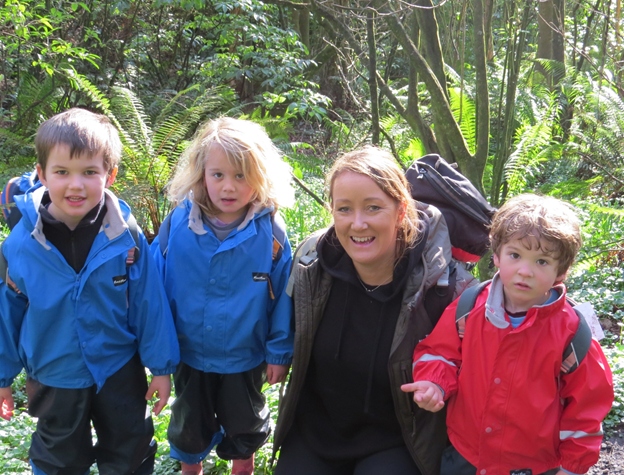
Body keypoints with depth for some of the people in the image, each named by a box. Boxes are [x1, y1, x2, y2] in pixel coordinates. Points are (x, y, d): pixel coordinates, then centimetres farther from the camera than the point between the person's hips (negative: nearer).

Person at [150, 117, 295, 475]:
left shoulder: (269, 231, -20)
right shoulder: (180, 223, -16)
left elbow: (283, 296, -11)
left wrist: (279, 351, -6)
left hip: (245, 358, -1)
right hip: (189, 355, 1)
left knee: (245, 429, 23)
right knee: (190, 427, 25)